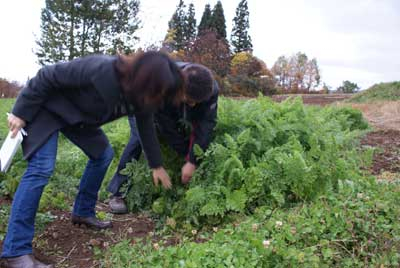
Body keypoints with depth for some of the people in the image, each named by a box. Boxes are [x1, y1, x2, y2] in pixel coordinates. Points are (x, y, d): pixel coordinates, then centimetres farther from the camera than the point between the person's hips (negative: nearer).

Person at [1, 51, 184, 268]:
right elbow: (48, 76, -27)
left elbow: (146, 128, 2)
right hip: (48, 106, -8)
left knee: (103, 154, 5)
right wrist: (22, 113, -21)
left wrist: (156, 165, 8)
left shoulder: (141, 95, -15)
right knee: (41, 168, -19)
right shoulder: (99, 70, -38)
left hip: (77, 115, 8)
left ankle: (83, 213, 20)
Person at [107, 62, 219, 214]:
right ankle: (117, 193, -12)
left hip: (174, 110, 4)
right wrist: (188, 155, -30)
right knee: (139, 139, -22)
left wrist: (193, 161, -39)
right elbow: (167, 128, -37)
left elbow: (206, 124, -34)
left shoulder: (211, 89, -36)